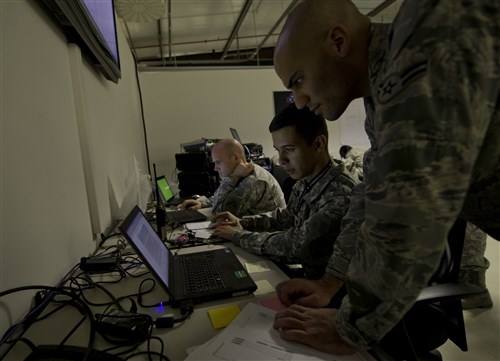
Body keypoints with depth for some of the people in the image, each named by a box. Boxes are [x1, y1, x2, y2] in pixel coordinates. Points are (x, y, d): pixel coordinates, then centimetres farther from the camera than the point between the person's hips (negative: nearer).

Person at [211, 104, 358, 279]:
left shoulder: (341, 195, -29)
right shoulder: (304, 182, -3)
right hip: (307, 274, 6)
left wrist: (238, 235, -14)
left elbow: (296, 246, -27)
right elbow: (287, 216, 14)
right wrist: (243, 222, 1)